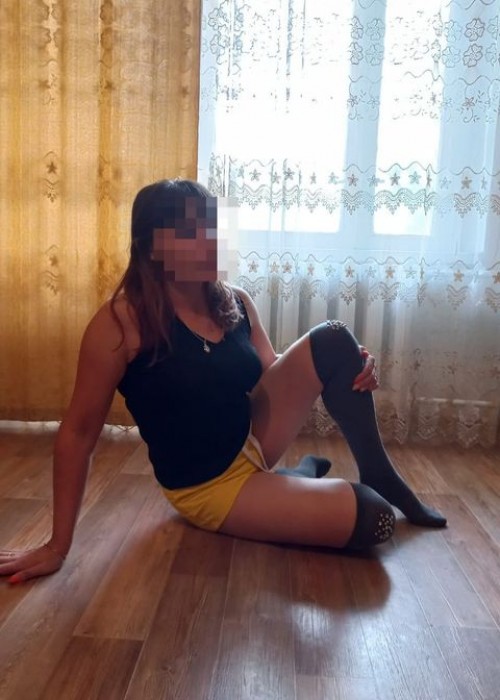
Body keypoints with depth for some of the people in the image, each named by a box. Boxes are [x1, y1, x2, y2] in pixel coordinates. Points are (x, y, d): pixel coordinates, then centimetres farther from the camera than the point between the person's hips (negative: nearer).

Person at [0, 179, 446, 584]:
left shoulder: (234, 303, -4)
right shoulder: (123, 321, -22)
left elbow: (272, 374, 7)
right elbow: (78, 432, -18)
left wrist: (351, 369, -12)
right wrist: (58, 546, -15)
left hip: (255, 440, 6)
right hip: (210, 485, -6)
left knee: (330, 341, -12)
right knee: (372, 520, -17)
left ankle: (379, 475, 3)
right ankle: (305, 476, 15)